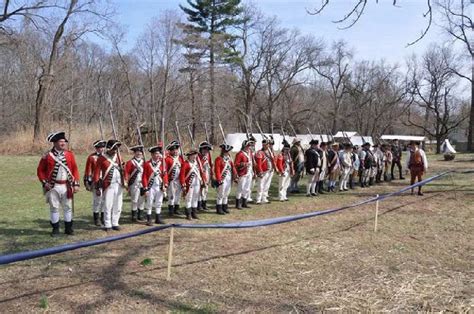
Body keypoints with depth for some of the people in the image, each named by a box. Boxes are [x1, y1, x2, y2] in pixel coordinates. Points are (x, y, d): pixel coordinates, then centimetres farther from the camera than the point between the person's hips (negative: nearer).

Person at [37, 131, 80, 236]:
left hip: (67, 186, 2)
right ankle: (55, 229, 16)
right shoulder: (47, 156, -3)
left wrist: (76, 184, -1)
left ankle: (68, 228, 18)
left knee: (68, 207, 8)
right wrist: (44, 183, -8)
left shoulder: (70, 154, 3)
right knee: (54, 207, 6)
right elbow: (40, 170, 2)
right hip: (53, 187, -2)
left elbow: (75, 169, 4)